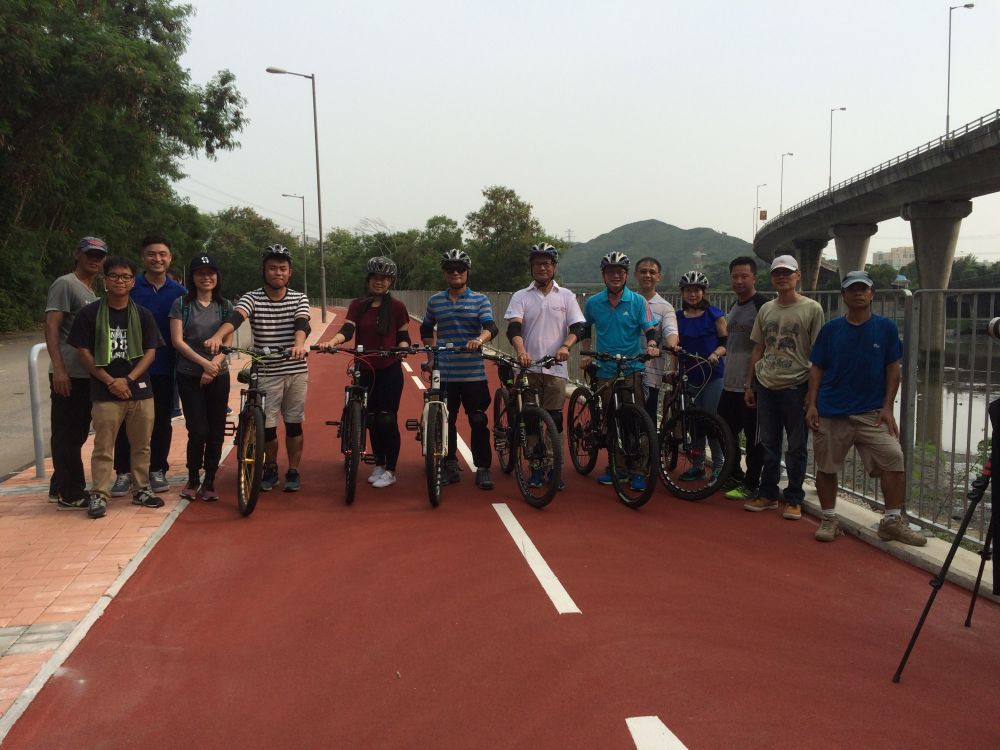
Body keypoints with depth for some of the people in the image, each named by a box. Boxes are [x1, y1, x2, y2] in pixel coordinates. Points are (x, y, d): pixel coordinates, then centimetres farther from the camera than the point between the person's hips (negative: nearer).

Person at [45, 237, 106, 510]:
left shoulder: (93, 292, 18)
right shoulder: (65, 284, -7)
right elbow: (51, 327, -14)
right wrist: (58, 368, -22)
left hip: (88, 375, 9)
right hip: (68, 375, -9)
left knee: (77, 434, 15)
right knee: (67, 435, -2)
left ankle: (60, 488, 26)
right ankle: (70, 495, 5)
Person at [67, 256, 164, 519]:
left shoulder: (143, 315, 5)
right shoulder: (89, 314, 0)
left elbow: (150, 352, 2)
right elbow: (84, 352, -2)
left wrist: (128, 379, -11)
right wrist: (110, 382, -10)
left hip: (140, 390, 2)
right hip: (105, 393, -2)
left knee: (141, 446, 11)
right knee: (103, 448, 0)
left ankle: (141, 489, 23)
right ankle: (99, 495, 8)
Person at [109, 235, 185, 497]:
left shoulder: (178, 292, 4)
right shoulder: (131, 287, -2)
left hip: (165, 367, 2)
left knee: (162, 421, 9)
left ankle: (158, 471, 21)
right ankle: (124, 473, 14)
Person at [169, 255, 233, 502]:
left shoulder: (225, 306, 7)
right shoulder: (181, 304, 0)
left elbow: (228, 342, 2)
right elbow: (177, 341, -7)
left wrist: (213, 366, -14)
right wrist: (204, 363, -17)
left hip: (218, 377, 2)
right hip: (189, 376, -2)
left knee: (216, 431, 3)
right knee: (198, 431, -8)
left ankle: (209, 482, 16)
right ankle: (193, 479, 12)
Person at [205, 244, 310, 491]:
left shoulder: (300, 299, 2)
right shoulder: (252, 298, -2)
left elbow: (302, 323, -19)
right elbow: (235, 317, -22)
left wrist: (299, 343, -42)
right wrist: (217, 336, -44)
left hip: (296, 371, 1)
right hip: (266, 373, 0)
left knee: (294, 424, 8)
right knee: (267, 425, 5)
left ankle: (293, 472, 23)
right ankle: (271, 470, 27)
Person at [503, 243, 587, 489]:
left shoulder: (566, 296, 10)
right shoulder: (521, 296, 6)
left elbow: (577, 327, 2)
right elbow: (513, 328, -7)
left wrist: (565, 346, -18)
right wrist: (521, 351, -26)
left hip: (555, 367, 0)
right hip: (528, 367, 0)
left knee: (555, 419, 0)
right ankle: (536, 467, 14)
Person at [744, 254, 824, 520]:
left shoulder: (812, 309, -4)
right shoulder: (765, 309, 10)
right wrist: (749, 385, 11)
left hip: (795, 387, -4)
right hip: (765, 386, 4)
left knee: (796, 447, 4)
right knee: (768, 444, 11)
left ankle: (794, 499, 14)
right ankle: (768, 495, 22)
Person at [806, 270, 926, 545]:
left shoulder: (886, 328, 2)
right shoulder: (830, 329, 3)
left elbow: (893, 369, 3)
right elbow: (816, 369, 5)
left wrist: (887, 408, -4)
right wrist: (811, 405, -3)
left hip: (872, 413, 0)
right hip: (831, 412, 1)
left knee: (893, 459, -12)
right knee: (826, 467, 6)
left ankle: (892, 521, 1)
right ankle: (829, 520, 22)